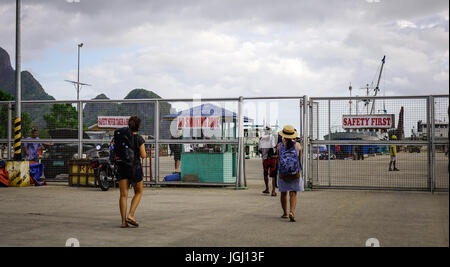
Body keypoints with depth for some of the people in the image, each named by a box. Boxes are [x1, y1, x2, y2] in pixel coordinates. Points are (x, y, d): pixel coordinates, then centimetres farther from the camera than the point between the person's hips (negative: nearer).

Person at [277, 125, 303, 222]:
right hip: (295, 174, -1)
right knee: (293, 194, 2)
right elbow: (300, 159, 7)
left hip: (282, 173, 1)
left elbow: (278, 158, 8)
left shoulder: (279, 146, -5)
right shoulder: (297, 145, -5)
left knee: (283, 193, 16)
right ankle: (291, 212, -15)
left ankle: (285, 213, 25)